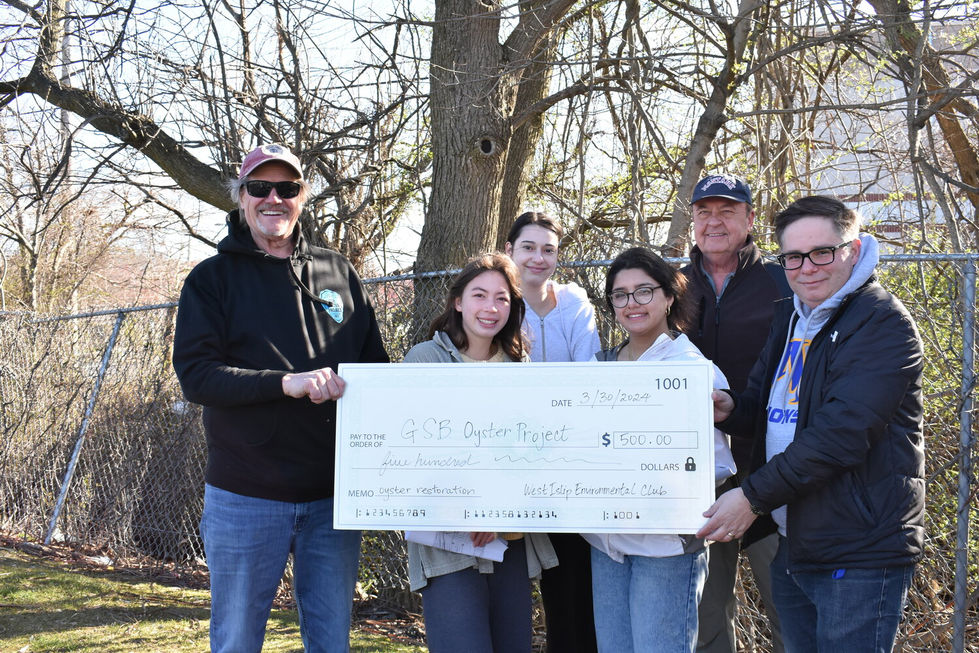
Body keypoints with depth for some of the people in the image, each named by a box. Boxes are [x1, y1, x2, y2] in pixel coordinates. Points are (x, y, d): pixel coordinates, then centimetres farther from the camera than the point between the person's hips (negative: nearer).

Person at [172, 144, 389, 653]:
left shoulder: (337, 273, 11)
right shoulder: (213, 277, 2)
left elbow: (375, 366, 14)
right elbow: (195, 375, -10)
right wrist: (286, 383, -23)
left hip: (333, 494, 3)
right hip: (245, 496, -3)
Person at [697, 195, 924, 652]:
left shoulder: (882, 323, -14)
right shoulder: (790, 318, 14)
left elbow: (841, 432, -23)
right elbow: (763, 404, 21)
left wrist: (755, 496, -23)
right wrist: (730, 409, -4)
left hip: (858, 557, -8)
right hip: (791, 544, 8)